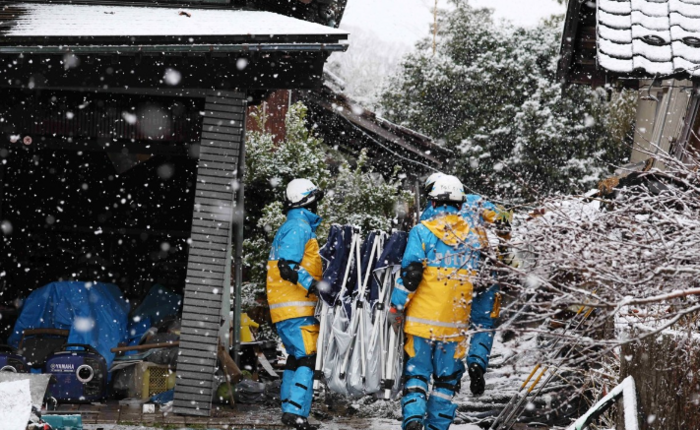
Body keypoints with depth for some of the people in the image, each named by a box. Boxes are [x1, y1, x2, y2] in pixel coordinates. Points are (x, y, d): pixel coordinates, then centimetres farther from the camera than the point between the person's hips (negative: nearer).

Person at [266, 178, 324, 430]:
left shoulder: (290, 227, 20)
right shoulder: (300, 227, -10)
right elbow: (287, 267, -20)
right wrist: (315, 286, -24)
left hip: (283, 308, 10)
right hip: (297, 308, -10)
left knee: (296, 357, 16)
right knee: (308, 358, -13)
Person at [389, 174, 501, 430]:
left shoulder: (423, 232, -4)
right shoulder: (476, 238, 6)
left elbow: (410, 273, -11)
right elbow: (486, 286, 9)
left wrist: (396, 307, 0)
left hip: (422, 320, -2)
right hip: (455, 325, 2)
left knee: (416, 373, 4)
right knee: (447, 380, 12)